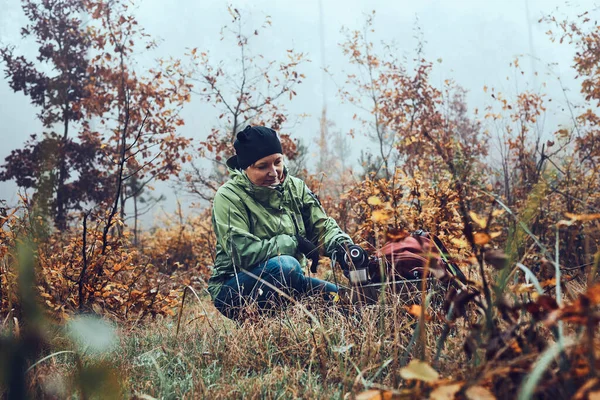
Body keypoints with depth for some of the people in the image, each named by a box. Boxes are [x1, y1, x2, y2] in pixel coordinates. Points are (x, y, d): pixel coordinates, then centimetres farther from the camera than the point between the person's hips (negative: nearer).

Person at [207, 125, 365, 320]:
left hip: (287, 281, 7)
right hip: (234, 289, -6)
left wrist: (343, 246, -21)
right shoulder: (229, 197, -15)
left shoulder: (295, 187, 3)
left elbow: (322, 226, 2)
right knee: (285, 265, -35)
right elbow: (242, 251, -25)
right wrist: (294, 243, -21)